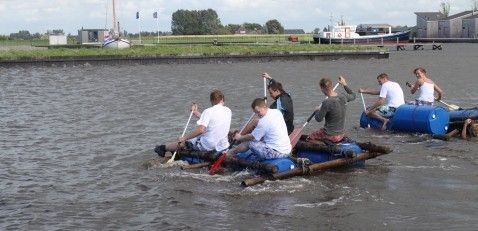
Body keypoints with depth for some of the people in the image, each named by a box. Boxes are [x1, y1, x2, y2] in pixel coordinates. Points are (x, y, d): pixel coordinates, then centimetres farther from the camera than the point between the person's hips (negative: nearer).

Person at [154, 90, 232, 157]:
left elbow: (201, 130, -27)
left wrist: (184, 138, -18)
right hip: (223, 146, 7)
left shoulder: (208, 111, -15)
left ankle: (163, 148, 42)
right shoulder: (228, 111, 5)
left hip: (207, 146, -7)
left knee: (182, 142, 18)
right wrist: (196, 112, 26)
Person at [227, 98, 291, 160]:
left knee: (249, 142, 4)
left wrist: (240, 138, 12)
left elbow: (252, 137, -6)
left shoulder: (264, 121, -20)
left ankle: (228, 154, 25)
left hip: (277, 153, -9)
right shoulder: (277, 112, 6)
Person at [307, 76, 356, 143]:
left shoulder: (326, 103, -26)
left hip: (331, 136, -7)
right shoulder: (343, 97, -7)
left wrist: (317, 111, 5)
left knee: (309, 138, 15)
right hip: (341, 134, 7)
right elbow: (353, 96, 17)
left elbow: (318, 119, -15)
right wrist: (345, 85, 27)